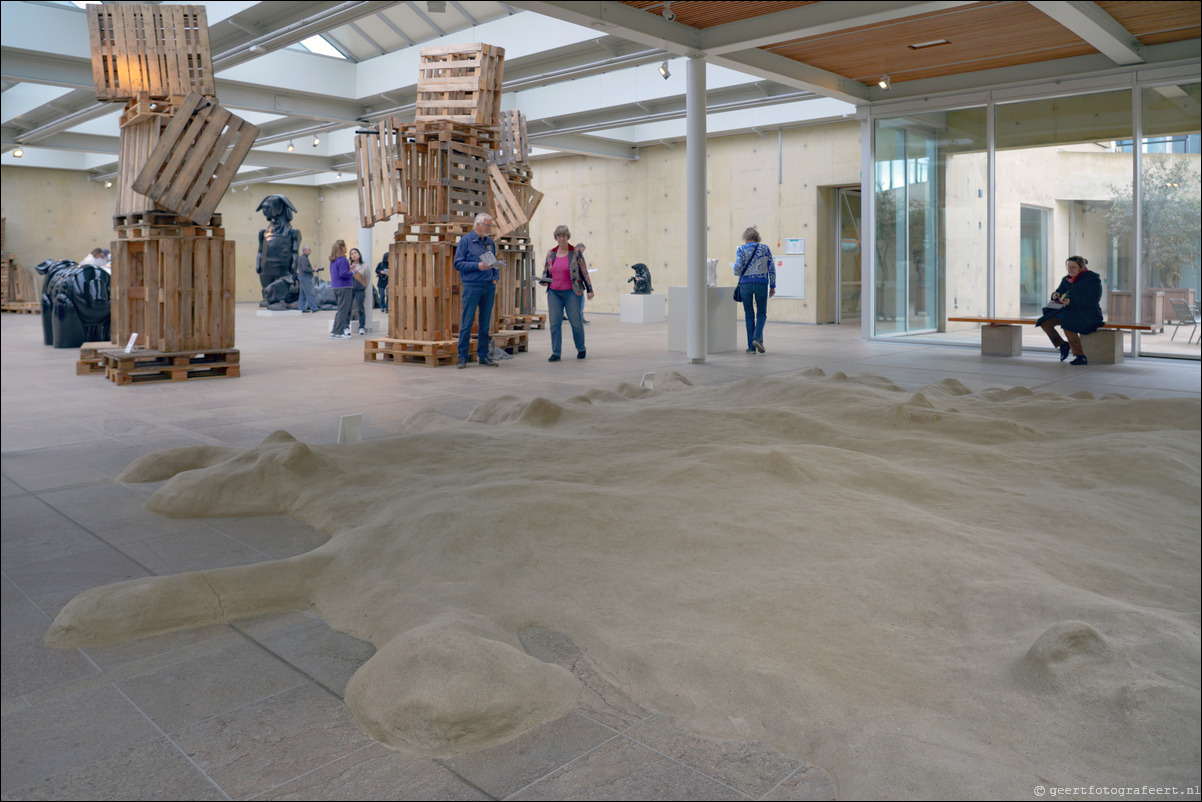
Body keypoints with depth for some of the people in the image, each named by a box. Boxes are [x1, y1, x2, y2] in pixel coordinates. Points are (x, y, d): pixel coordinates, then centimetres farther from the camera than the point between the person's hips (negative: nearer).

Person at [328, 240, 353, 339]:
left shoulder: (333, 260, 13)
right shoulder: (342, 260, -15)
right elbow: (343, 273, -22)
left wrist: (349, 268, 17)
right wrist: (352, 273, -7)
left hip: (335, 287, 9)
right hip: (343, 287, -9)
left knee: (340, 310, 17)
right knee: (343, 310, -4)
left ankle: (334, 331, 18)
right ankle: (338, 333, -4)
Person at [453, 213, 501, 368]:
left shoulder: (490, 242, 15)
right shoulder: (465, 240, -1)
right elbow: (458, 263, -5)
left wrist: (495, 278, 5)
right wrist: (478, 266, -15)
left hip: (489, 287, 5)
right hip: (472, 286, -5)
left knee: (485, 323, 7)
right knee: (467, 322, -5)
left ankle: (483, 355, 14)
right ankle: (462, 357, 0)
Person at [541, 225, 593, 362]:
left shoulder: (576, 252, 1)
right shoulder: (550, 253, 10)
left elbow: (584, 271, 3)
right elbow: (545, 271, 19)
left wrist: (589, 289, 1)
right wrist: (544, 280, -2)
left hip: (572, 292, -3)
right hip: (554, 292, 3)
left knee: (576, 321, 1)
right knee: (554, 322, -3)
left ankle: (581, 349, 20)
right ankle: (556, 353, 2)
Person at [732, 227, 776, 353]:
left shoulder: (742, 249, 3)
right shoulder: (765, 248, 8)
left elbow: (738, 267, -9)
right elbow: (772, 268, 4)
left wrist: (737, 273, 13)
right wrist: (772, 286, 9)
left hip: (745, 283, 0)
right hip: (762, 283, 0)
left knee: (749, 314, 8)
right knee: (762, 313, 12)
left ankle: (751, 346, 6)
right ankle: (757, 337, -13)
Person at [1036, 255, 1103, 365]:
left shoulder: (1092, 279, -10)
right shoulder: (1066, 279, 11)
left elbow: (1092, 301, -19)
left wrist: (1071, 302, -29)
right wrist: (1056, 295, -7)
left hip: (1089, 314, -8)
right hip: (1069, 312, 8)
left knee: (1067, 324, -36)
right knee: (1045, 322, -10)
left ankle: (1080, 356, -28)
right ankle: (1062, 345, 8)